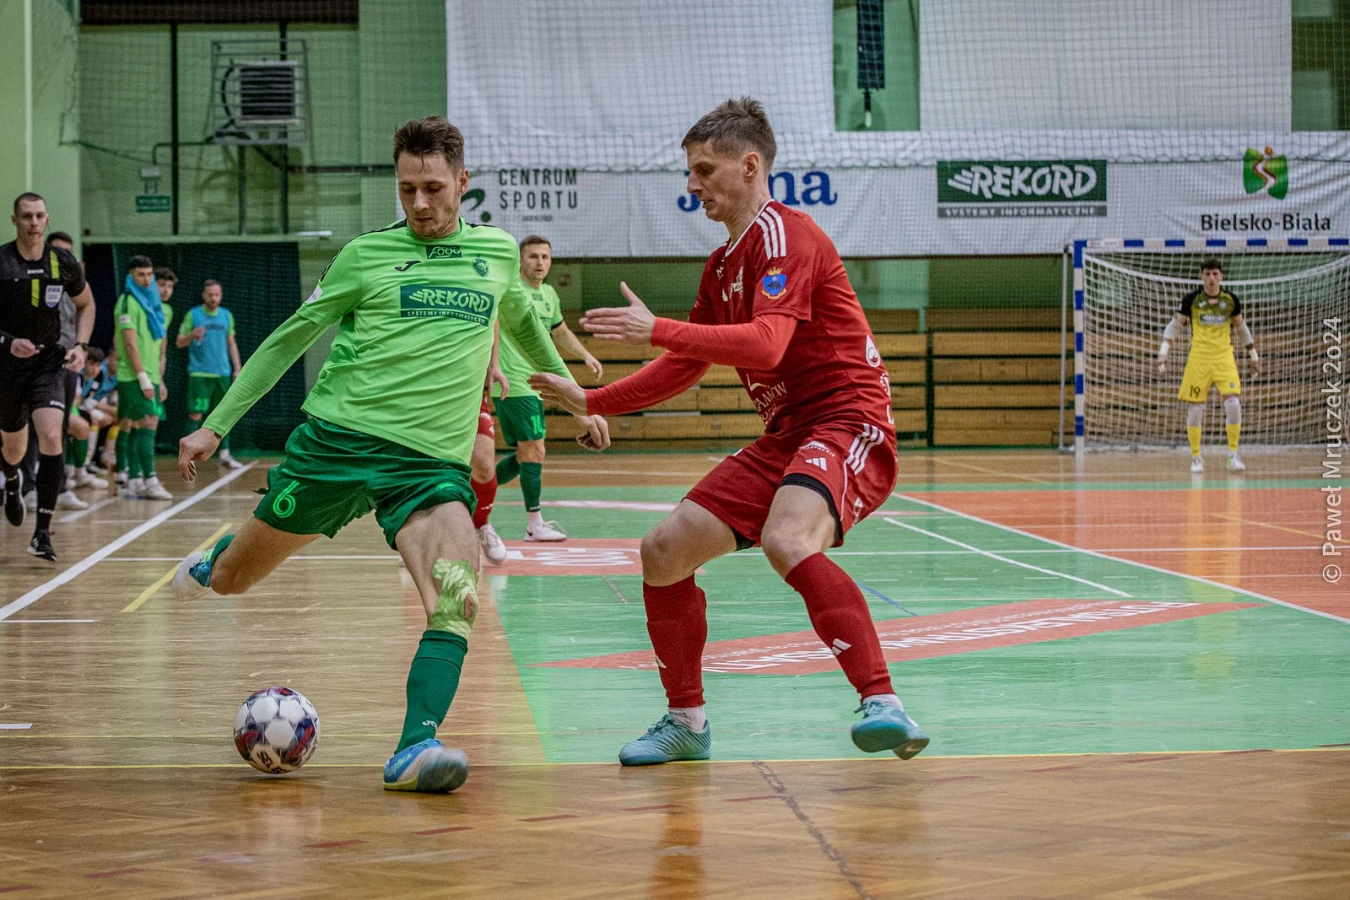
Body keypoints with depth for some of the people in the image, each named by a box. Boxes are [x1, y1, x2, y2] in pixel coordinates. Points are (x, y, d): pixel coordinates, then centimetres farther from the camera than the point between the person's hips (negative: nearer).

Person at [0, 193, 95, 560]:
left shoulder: (64, 263, -3)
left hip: (49, 362, 0)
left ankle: (42, 533, -15)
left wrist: (80, 345, 1)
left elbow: (86, 304, 15)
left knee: (52, 438, -20)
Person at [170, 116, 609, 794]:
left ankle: (415, 750, -30)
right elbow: (289, 339, 10)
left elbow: (523, 325, 32)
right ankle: (210, 564, 46)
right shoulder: (366, 254, 4)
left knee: (457, 601, -25)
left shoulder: (498, 253, 11)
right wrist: (215, 425, 7)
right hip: (337, 437, -1)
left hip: (432, 459, 1)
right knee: (229, 582, 10)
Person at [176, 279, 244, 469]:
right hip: (199, 373, -4)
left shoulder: (227, 316, 11)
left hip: (222, 373, 4)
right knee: (196, 414, -7)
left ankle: (225, 454, 10)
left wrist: (237, 368, 8)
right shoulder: (193, 314, 0)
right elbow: (179, 342, -1)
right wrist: (192, 335, -22)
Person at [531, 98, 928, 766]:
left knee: (786, 542, -37)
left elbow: (765, 344, -27)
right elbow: (684, 366, 27)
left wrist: (656, 330, -32)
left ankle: (882, 704, -38)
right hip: (786, 436, 9)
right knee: (664, 551, 3)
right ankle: (686, 722, 18)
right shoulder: (723, 264, 18)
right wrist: (591, 402, 19)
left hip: (847, 421, -9)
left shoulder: (782, 234, -11)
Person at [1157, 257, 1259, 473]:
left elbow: (1242, 327, 18)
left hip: (1224, 358, 1)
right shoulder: (1191, 299, -1)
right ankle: (1196, 457, 14)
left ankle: (1233, 455, -3)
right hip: (1198, 358, -1)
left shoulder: (1231, 300, 5)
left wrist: (1254, 356, 19)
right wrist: (1164, 351, -7)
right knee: (1195, 409, -1)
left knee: (1233, 403, -15)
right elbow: (1174, 325, 4)